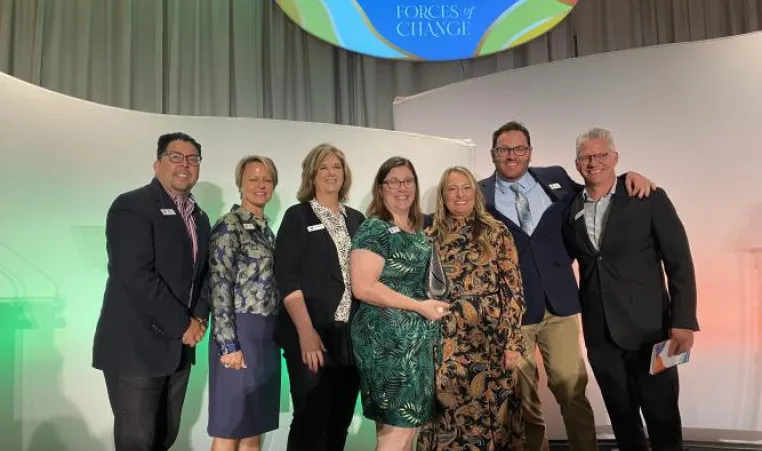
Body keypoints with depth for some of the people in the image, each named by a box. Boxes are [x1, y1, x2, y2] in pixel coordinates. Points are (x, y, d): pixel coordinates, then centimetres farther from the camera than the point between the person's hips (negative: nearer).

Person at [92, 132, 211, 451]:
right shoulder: (132, 206, -11)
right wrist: (182, 325, -16)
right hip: (137, 346, -7)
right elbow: (136, 276, -20)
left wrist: (199, 317, -3)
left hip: (178, 347, 7)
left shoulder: (200, 218, 14)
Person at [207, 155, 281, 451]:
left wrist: (275, 333, 14)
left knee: (255, 425, 13)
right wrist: (228, 344, -18)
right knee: (231, 426, 1)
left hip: (267, 335, 8)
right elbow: (219, 287, -15)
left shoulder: (266, 229, 15)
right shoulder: (229, 226, -9)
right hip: (241, 333, -8)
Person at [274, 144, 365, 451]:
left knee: (340, 420, 11)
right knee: (310, 421, 1)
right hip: (313, 334, -4)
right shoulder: (297, 216, 0)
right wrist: (306, 332, -17)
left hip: (352, 335, 5)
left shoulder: (357, 219, 13)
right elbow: (287, 279, -8)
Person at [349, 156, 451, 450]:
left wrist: (435, 306, 6)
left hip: (419, 337, 8)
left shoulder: (419, 232, 12)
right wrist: (419, 306, -19)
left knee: (407, 423, 14)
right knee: (398, 426, -3)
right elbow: (363, 287, -20)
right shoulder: (374, 229, -11)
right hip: (388, 338, -8)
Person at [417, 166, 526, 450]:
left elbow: (514, 290, -2)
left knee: (490, 416, 5)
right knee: (450, 418, 5)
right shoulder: (431, 237, 7)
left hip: (491, 342, -1)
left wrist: (513, 343, -7)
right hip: (447, 345, 2)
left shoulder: (496, 232, 1)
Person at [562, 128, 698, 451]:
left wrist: (684, 321, -13)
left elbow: (679, 263, -7)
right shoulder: (570, 208, 4)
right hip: (599, 332, 3)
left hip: (648, 327, -3)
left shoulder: (649, 199, -6)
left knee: (662, 417, 7)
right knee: (621, 416, 16)